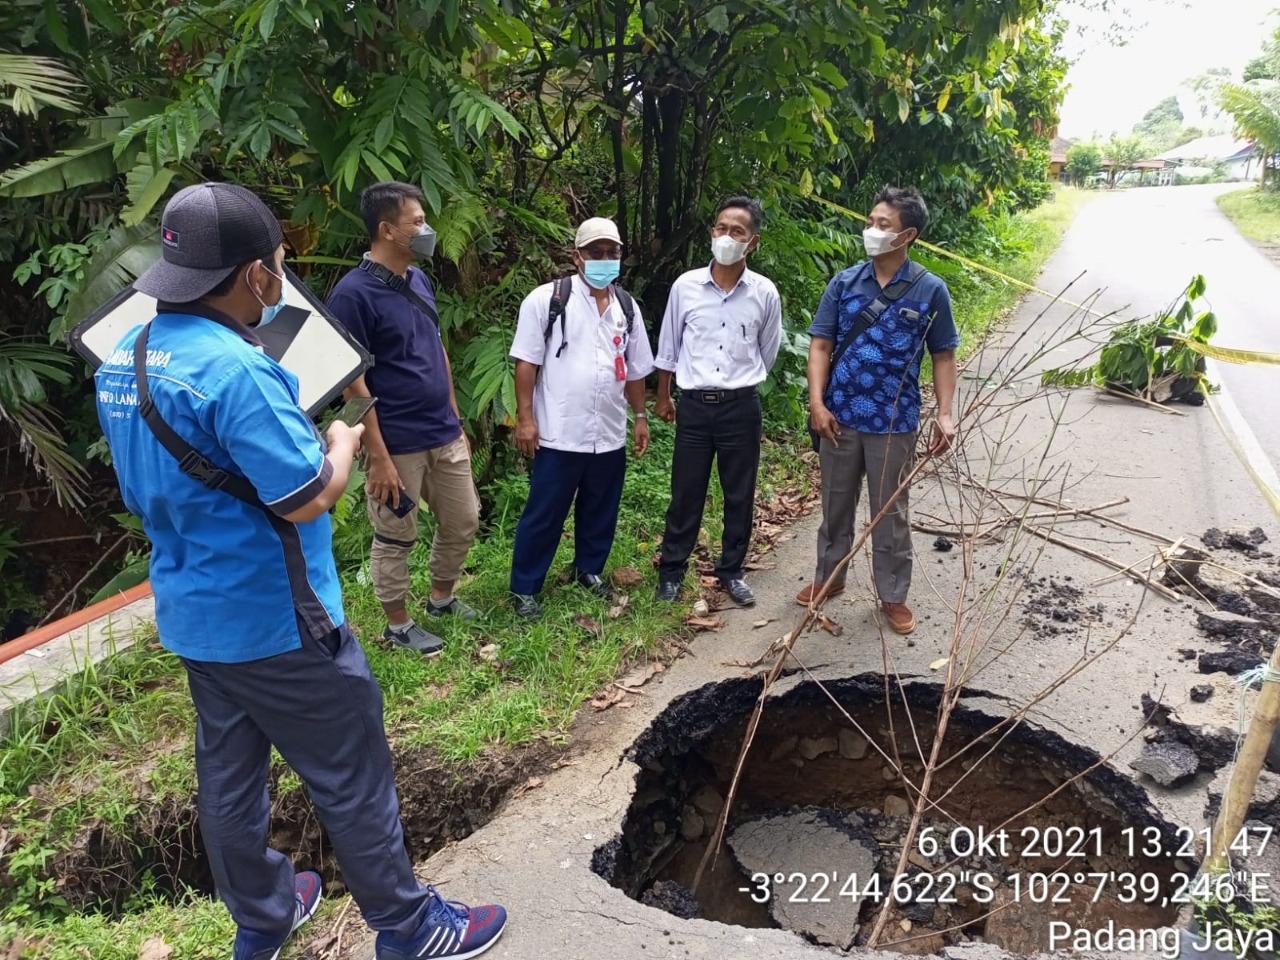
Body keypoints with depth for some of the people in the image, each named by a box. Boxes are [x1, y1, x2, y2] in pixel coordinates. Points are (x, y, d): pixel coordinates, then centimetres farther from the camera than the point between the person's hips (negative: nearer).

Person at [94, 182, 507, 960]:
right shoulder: (237, 369, -26)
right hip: (274, 623, -9)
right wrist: (344, 443, -5)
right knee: (353, 780, 7)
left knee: (230, 774, 21)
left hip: (194, 613, 9)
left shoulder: (124, 357, 4)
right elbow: (309, 498, -25)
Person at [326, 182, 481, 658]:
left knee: (463, 521, 17)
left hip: (444, 436, 8)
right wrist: (379, 457, -18)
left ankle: (441, 598, 38)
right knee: (395, 538, 9)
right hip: (398, 445, -7)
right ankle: (398, 624, 28)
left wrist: (455, 419, 16)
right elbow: (353, 382, -17)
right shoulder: (354, 292, -16)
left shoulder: (419, 280, 7)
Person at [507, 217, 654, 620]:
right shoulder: (547, 299, -7)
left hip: (610, 434, 5)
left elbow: (635, 369, 16)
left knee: (600, 510, 17)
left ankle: (589, 570, 38)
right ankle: (524, 588, 17)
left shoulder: (626, 306, 9)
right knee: (544, 513, 4)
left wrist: (640, 417, 15)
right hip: (560, 433, -5)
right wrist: (525, 418, -12)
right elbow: (527, 362, -8)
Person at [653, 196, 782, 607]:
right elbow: (668, 347, 8)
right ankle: (671, 570, 22)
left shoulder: (765, 293, -3)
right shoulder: (685, 286, -3)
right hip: (694, 405, 0)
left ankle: (732, 570, 27)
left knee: (740, 495, 10)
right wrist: (663, 396, 13)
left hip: (741, 406, 1)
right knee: (685, 493, 7)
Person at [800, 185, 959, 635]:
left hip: (894, 422, -2)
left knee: (890, 512, 10)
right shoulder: (844, 282, -1)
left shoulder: (930, 290, -5)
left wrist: (945, 412, -10)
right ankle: (828, 576, 36)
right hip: (840, 416, 2)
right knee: (835, 503, 17)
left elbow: (943, 356, 0)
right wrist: (817, 402, -11)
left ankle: (893, 595, 25)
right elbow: (821, 345, -1)